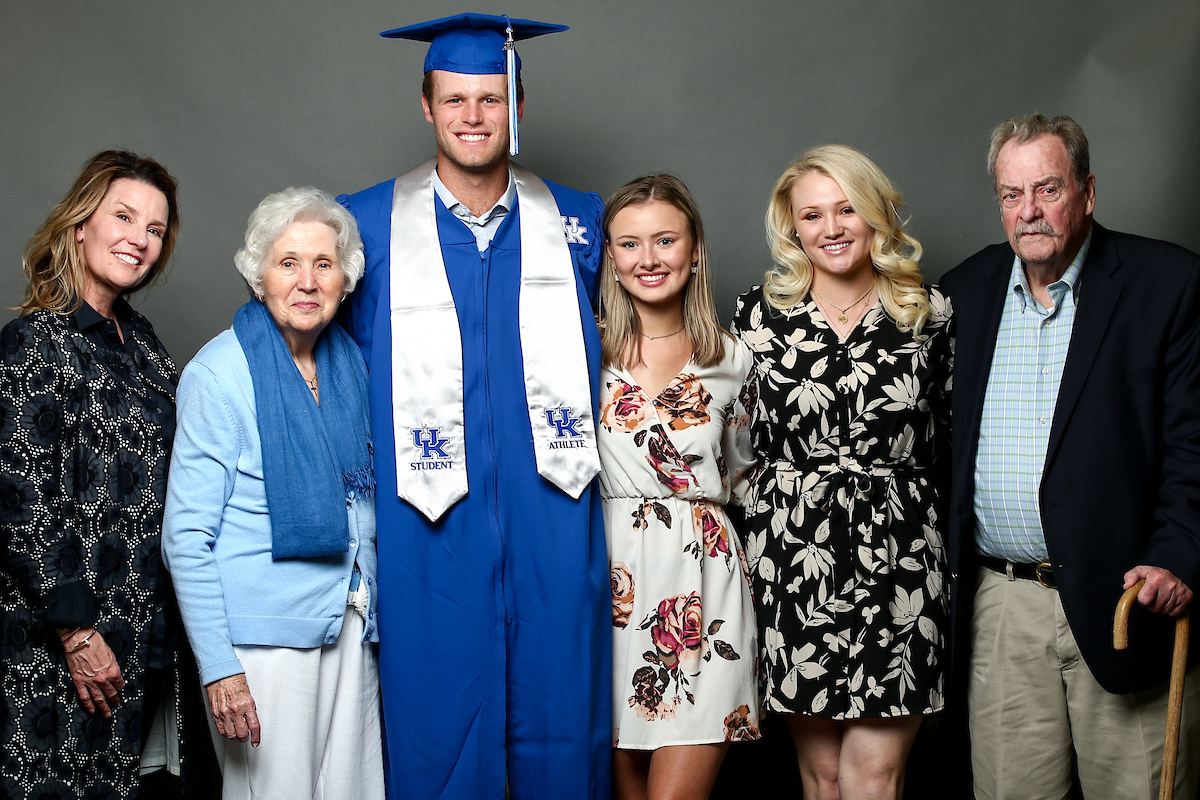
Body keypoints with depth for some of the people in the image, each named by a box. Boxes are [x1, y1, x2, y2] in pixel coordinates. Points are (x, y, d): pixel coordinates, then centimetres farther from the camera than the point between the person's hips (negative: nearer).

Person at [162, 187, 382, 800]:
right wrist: (218, 667, -17)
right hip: (264, 630, -6)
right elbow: (186, 537, -12)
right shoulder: (221, 374, -12)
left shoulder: (349, 361, 7)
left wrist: (367, 610, 11)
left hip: (349, 626, 6)